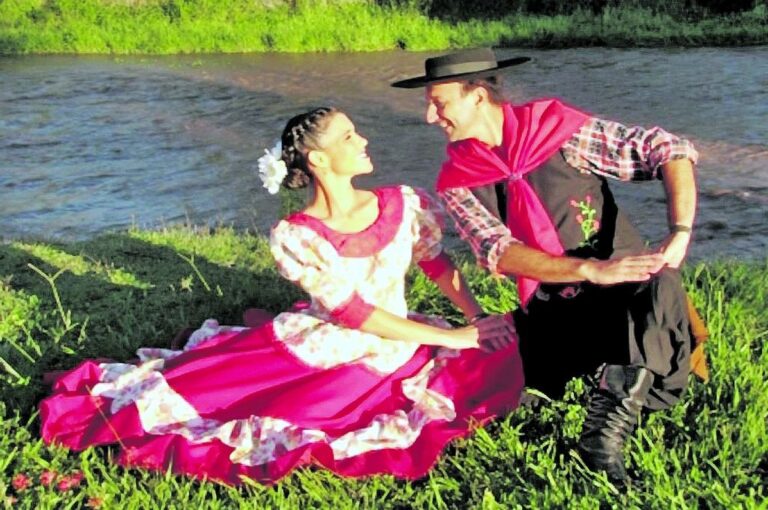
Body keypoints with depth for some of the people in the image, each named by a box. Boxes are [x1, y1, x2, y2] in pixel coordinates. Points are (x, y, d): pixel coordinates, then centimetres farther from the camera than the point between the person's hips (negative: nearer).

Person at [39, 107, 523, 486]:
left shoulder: (404, 205, -9)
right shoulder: (295, 236, -17)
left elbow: (440, 265, 7)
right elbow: (353, 313, -20)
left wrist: (479, 320, -7)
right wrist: (452, 336, -21)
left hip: (383, 355, 1)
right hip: (314, 344, -1)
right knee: (195, 386, -7)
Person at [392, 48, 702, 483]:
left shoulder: (557, 127, -10)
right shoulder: (458, 182, -2)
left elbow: (668, 150, -11)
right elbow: (499, 251, -17)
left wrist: (681, 233, -26)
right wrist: (592, 270, -32)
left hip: (629, 298, -4)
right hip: (553, 313, 5)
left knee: (661, 285, -34)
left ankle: (610, 420, -26)